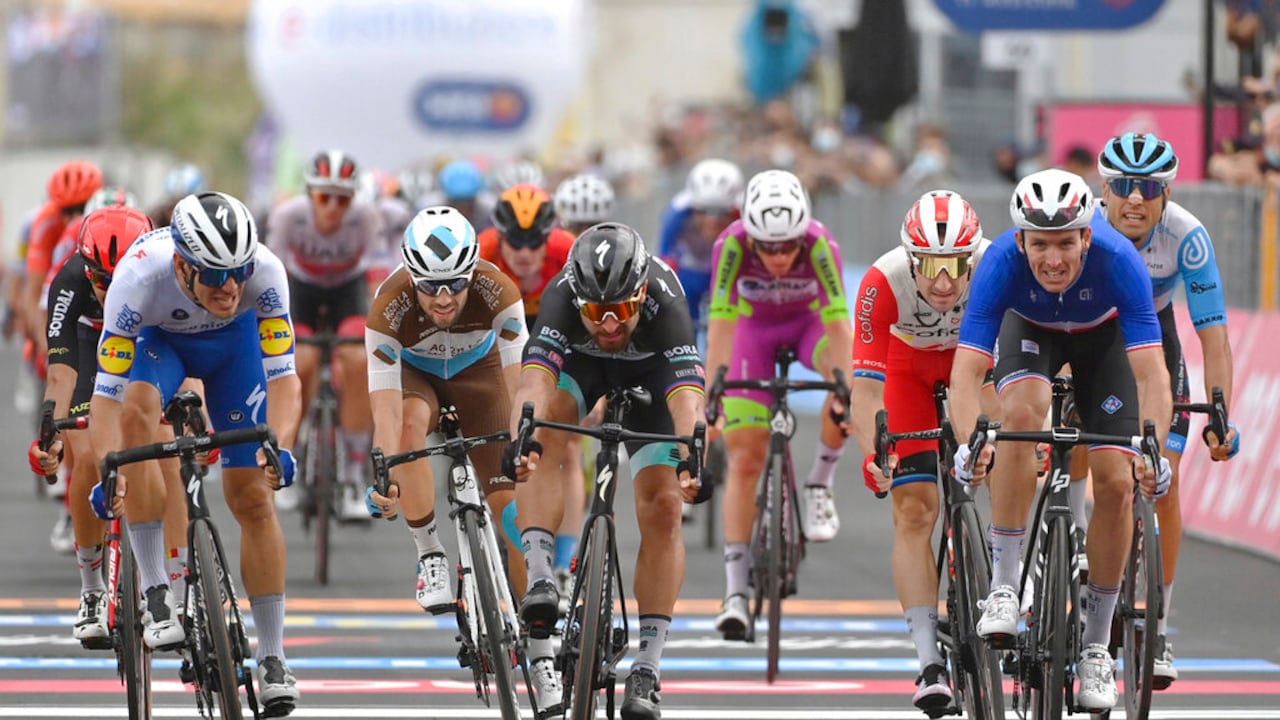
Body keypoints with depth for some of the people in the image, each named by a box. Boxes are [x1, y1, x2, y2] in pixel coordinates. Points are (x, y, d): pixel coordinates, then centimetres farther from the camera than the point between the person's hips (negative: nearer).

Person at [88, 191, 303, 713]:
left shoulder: (265, 273, -37)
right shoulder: (139, 277, -40)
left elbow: (282, 376, -33)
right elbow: (107, 392, -38)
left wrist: (280, 447, -51)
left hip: (234, 340, 1)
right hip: (157, 337, -1)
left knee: (253, 498, -4)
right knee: (137, 412, -35)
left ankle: (272, 660, 7)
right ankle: (155, 592, -27)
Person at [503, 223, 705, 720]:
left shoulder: (663, 303, -40)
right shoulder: (562, 297, -38)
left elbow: (688, 399, -52)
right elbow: (533, 381, -50)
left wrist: (689, 460, -70)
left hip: (649, 372, -1)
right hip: (579, 363, 1)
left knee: (663, 509, -13)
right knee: (545, 432, -33)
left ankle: (647, 672, -8)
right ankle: (540, 581, -34)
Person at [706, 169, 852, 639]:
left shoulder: (820, 245, -34)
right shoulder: (731, 246, -33)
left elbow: (839, 324, -39)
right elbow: (721, 323, -37)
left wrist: (844, 392, -52)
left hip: (811, 322, 0)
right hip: (756, 329, 0)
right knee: (744, 459, -10)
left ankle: (820, 487, -11)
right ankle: (735, 591, -7)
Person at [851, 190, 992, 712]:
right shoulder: (884, 283, -38)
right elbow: (866, 387, -38)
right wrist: (872, 452, -53)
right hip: (909, 365, -2)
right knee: (914, 511, -10)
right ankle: (930, 661, -10)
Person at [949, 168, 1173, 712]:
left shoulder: (1118, 260, -39)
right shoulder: (1001, 262, -38)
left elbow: (1151, 372, -44)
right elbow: (967, 370, -42)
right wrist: (969, 443, -60)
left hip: (1103, 335, 0)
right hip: (1030, 329, 0)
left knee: (1116, 483, -11)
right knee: (1022, 412, -33)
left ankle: (1095, 645, 4)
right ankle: (1003, 587, -23)